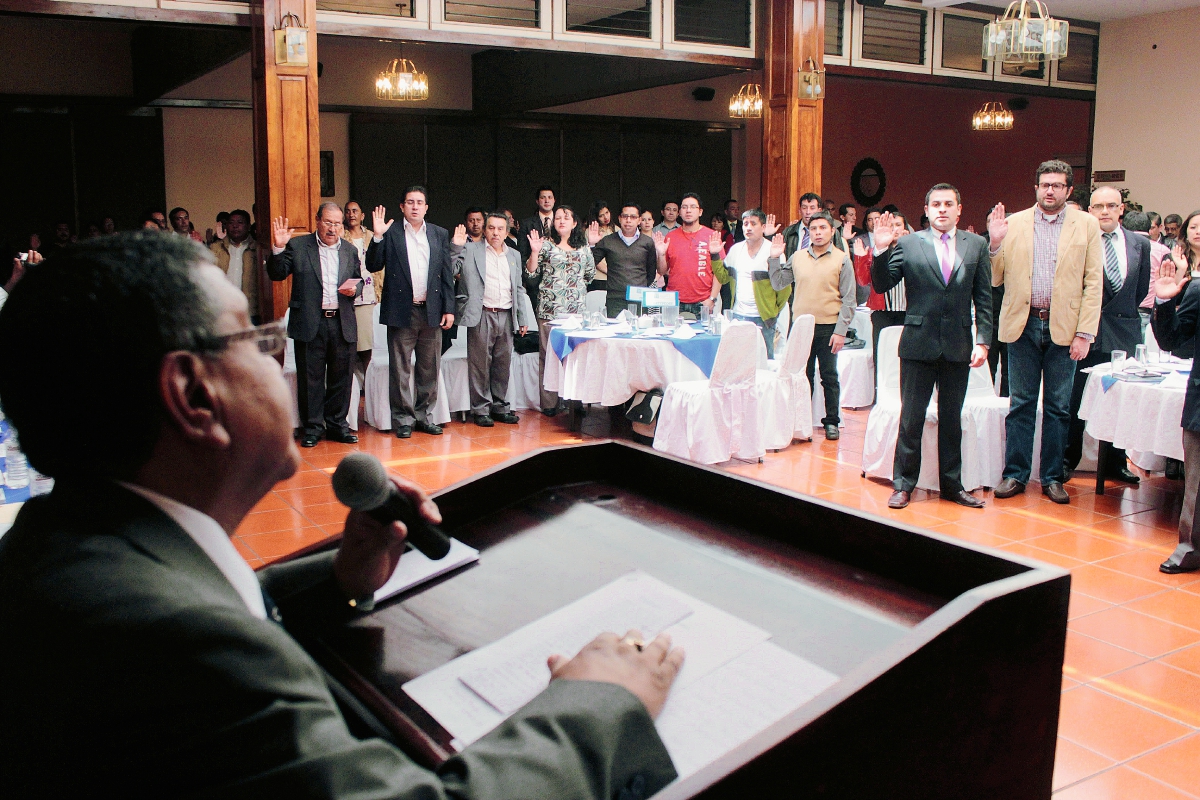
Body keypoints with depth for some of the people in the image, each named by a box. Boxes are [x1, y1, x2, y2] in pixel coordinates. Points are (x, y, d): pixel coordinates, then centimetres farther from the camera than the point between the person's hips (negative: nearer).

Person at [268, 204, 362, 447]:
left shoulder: (350, 250, 12)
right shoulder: (298, 246, 2)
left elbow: (358, 281, 18)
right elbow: (277, 274, -2)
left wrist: (354, 288, -5)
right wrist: (278, 248, -17)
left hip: (342, 324, 3)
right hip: (310, 324, -3)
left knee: (341, 377, 9)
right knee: (310, 379, 3)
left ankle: (337, 424, 21)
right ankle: (312, 427, 14)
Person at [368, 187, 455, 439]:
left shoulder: (440, 234, 9)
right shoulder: (391, 234, 1)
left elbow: (447, 274, 8)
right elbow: (373, 266, -4)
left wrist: (449, 309, 2)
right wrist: (377, 236, -16)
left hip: (431, 311, 3)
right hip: (401, 312, -3)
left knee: (429, 368, 9)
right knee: (401, 368, 3)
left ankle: (423, 415, 21)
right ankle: (403, 418, 12)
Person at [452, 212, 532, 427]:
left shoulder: (514, 255, 17)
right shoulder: (471, 250, 3)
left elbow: (518, 289, 20)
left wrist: (522, 318, 15)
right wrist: (456, 247, -18)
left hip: (506, 316, 4)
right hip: (482, 315, -4)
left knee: (503, 364, 9)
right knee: (480, 364, -2)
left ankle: (500, 406, 19)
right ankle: (481, 409, 6)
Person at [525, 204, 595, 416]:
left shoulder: (583, 247, 13)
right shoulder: (546, 245, 4)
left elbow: (590, 274, 21)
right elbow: (531, 274, -2)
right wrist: (534, 252, -12)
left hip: (577, 309, 3)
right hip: (549, 309, -3)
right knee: (548, 355, -3)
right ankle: (549, 403, 2)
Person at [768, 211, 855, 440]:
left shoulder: (842, 260, -1)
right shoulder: (797, 257, 8)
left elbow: (848, 299, -3)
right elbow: (778, 284, 13)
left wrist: (840, 331, -9)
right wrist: (775, 258, 0)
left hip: (828, 327, -3)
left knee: (829, 377, 4)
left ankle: (831, 421, 13)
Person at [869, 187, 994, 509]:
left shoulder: (976, 245, 5)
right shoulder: (908, 244, 0)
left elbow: (984, 299, 4)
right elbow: (881, 285, -4)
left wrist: (983, 340, -2)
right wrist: (881, 250, -18)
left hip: (958, 346, 2)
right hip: (919, 344, -2)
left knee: (951, 420, 12)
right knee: (911, 419, 5)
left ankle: (952, 485, 24)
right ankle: (903, 485, 16)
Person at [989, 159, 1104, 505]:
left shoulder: (1086, 225, 3)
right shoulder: (1013, 223, 4)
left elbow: (1094, 283, 0)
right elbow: (996, 279, 3)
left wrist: (1085, 333, -8)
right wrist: (995, 243, -13)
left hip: (1064, 327, 0)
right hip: (1023, 324, 0)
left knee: (1058, 408, 7)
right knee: (1020, 405, 6)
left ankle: (1052, 477, 17)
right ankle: (1015, 474, 15)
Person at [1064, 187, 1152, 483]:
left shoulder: (1140, 244, 8)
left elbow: (1141, 290, 14)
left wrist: (1120, 312, 9)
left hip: (1124, 332, 4)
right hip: (1087, 331, -3)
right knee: (1076, 400, 3)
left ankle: (1115, 462, 20)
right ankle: (1067, 459, 14)